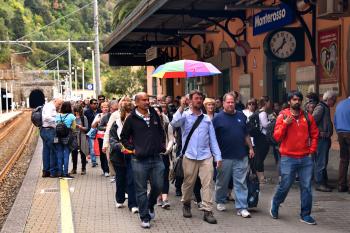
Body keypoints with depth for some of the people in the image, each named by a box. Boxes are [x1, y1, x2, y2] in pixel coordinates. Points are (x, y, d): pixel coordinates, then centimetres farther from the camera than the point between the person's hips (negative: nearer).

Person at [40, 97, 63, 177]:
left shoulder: (47, 106, 21)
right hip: (49, 130, -10)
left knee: (46, 151, 12)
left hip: (44, 130, 10)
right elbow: (47, 117, -25)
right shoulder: (50, 106, -11)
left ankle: (46, 171, 16)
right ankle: (53, 172, 0)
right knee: (53, 151, -4)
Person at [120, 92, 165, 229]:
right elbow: (124, 137, 6)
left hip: (156, 158, 3)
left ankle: (150, 205, 35)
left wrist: (162, 145, 10)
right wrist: (132, 149, -2)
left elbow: (161, 132, 20)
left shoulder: (155, 115, 7)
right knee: (141, 190, 3)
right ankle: (145, 217, 15)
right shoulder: (131, 118, -3)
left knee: (158, 186, 6)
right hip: (139, 160, -3)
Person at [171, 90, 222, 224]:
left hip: (206, 156, 2)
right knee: (188, 182, 9)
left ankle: (207, 211, 0)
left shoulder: (207, 118, 13)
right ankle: (186, 204, 32)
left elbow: (213, 139, 12)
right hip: (190, 156, -2)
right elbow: (174, 123, -19)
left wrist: (218, 157, 6)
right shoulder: (185, 115, 3)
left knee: (207, 183, -4)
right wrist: (182, 107, -18)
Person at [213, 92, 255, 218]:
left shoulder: (241, 116, 8)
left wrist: (251, 147, 11)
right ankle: (220, 201, 32)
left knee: (241, 183, 2)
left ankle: (242, 208, 5)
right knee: (222, 182, 12)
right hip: (225, 157, -2)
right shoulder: (218, 118, -3)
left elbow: (246, 134, 16)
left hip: (241, 156, 3)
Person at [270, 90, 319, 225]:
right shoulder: (283, 116, -2)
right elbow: (277, 137, -6)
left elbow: (314, 134, 13)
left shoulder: (308, 117, 6)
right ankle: (275, 204, 30)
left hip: (306, 158, 3)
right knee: (285, 186, 2)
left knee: (306, 187, 3)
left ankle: (305, 215, 15)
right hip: (288, 158, -3)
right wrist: (285, 123, -16)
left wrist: (312, 150, 4)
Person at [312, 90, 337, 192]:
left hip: (325, 139, 10)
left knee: (323, 162, 15)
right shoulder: (320, 107, -14)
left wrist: (328, 135, 15)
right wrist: (318, 133, -16)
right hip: (321, 139, -10)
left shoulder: (326, 108, 17)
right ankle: (319, 184, -2)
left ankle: (323, 182, 22)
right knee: (321, 162, -6)